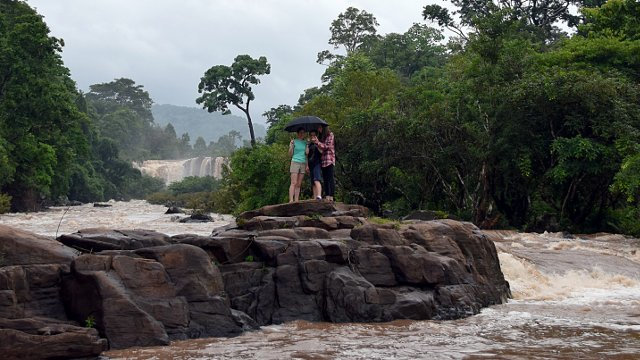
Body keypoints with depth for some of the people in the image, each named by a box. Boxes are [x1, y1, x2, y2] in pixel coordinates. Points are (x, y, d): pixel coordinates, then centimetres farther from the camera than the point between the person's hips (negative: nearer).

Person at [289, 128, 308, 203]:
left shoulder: (305, 142, 14)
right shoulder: (294, 141, 2)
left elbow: (307, 153, 9)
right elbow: (290, 154, -1)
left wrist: (307, 145, 0)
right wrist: (291, 145, -15)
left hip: (303, 163, 4)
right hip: (295, 162, -4)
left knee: (299, 184, 2)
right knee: (294, 183, -12)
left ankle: (296, 200, 1)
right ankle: (291, 200, -16)